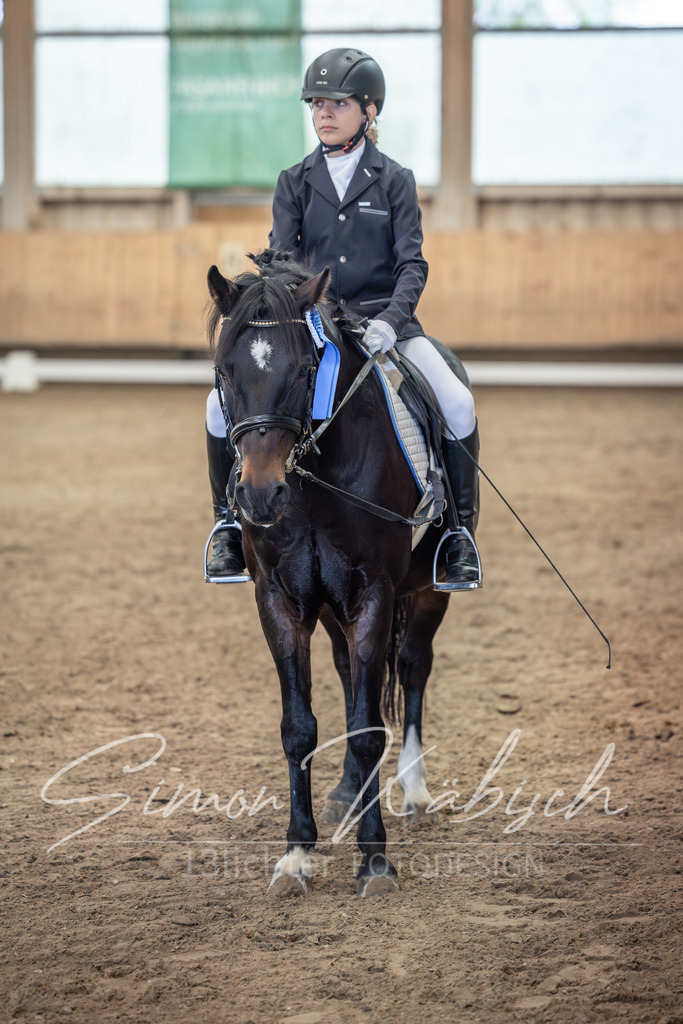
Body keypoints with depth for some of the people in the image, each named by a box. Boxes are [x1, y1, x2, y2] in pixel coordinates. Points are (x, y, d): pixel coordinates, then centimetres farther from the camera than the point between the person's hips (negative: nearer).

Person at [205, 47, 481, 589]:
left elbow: (411, 263, -4)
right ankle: (230, 524, 1)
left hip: (382, 318, -1)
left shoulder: (395, 181, 3)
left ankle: (460, 531, -7)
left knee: (458, 405, -24)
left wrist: (391, 319, -23)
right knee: (224, 405, -17)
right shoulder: (295, 182, 7)